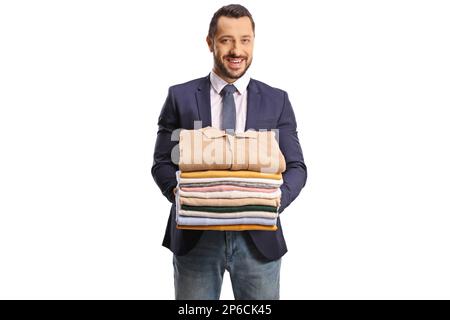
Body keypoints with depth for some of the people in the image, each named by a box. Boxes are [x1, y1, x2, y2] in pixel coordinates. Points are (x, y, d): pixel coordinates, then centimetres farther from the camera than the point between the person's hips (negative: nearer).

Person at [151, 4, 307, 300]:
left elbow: (296, 167, 3)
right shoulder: (180, 97, 3)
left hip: (258, 236, 1)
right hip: (196, 235, 0)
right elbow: (162, 162, 4)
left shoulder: (276, 100, 5)